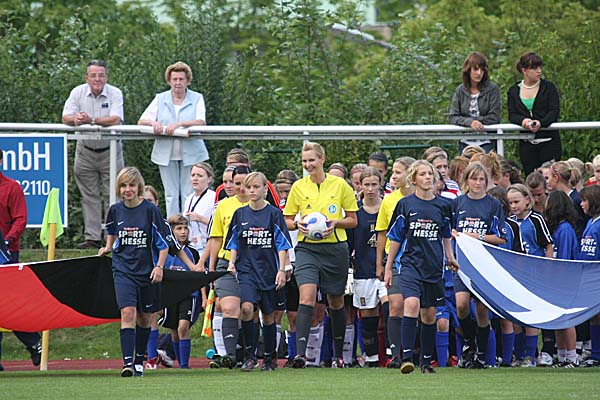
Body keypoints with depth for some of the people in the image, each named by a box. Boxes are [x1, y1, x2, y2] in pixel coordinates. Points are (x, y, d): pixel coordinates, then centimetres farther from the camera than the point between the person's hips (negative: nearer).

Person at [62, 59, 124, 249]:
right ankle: (92, 238, 10)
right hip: (85, 150, 3)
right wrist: (75, 119, -33)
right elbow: (66, 117, -9)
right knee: (89, 196, 6)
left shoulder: (115, 93, -11)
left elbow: (116, 120, -24)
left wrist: (91, 120, -35)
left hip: (110, 150, -3)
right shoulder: (78, 93, -3)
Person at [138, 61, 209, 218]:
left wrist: (179, 124, -26)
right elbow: (141, 121, 6)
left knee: (189, 194, -3)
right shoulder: (160, 99, 11)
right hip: (167, 154, 2)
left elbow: (201, 121, -12)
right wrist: (153, 122, -17)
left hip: (190, 153, -2)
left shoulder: (196, 99, 4)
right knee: (171, 195, 4)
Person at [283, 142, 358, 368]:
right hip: (307, 248, 0)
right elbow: (287, 220, 11)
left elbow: (352, 220, 6)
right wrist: (297, 225, -11)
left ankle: (339, 355, 25)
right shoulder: (298, 187, 4)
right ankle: (301, 352, -26)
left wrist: (335, 223, -13)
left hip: (335, 248, 0)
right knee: (307, 297, -19)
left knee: (336, 302, 11)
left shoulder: (339, 185, 1)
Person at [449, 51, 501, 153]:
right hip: (465, 143, 3)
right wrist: (470, 122, -17)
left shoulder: (492, 89, 0)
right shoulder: (460, 91, 8)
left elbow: (494, 118, -5)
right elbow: (452, 118, 0)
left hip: (486, 143, -3)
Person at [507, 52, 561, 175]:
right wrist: (523, 120, -20)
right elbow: (512, 115, 3)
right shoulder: (514, 91, 10)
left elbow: (554, 111, -5)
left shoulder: (548, 87, 3)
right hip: (526, 144, 2)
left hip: (549, 141, -2)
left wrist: (541, 123, -24)